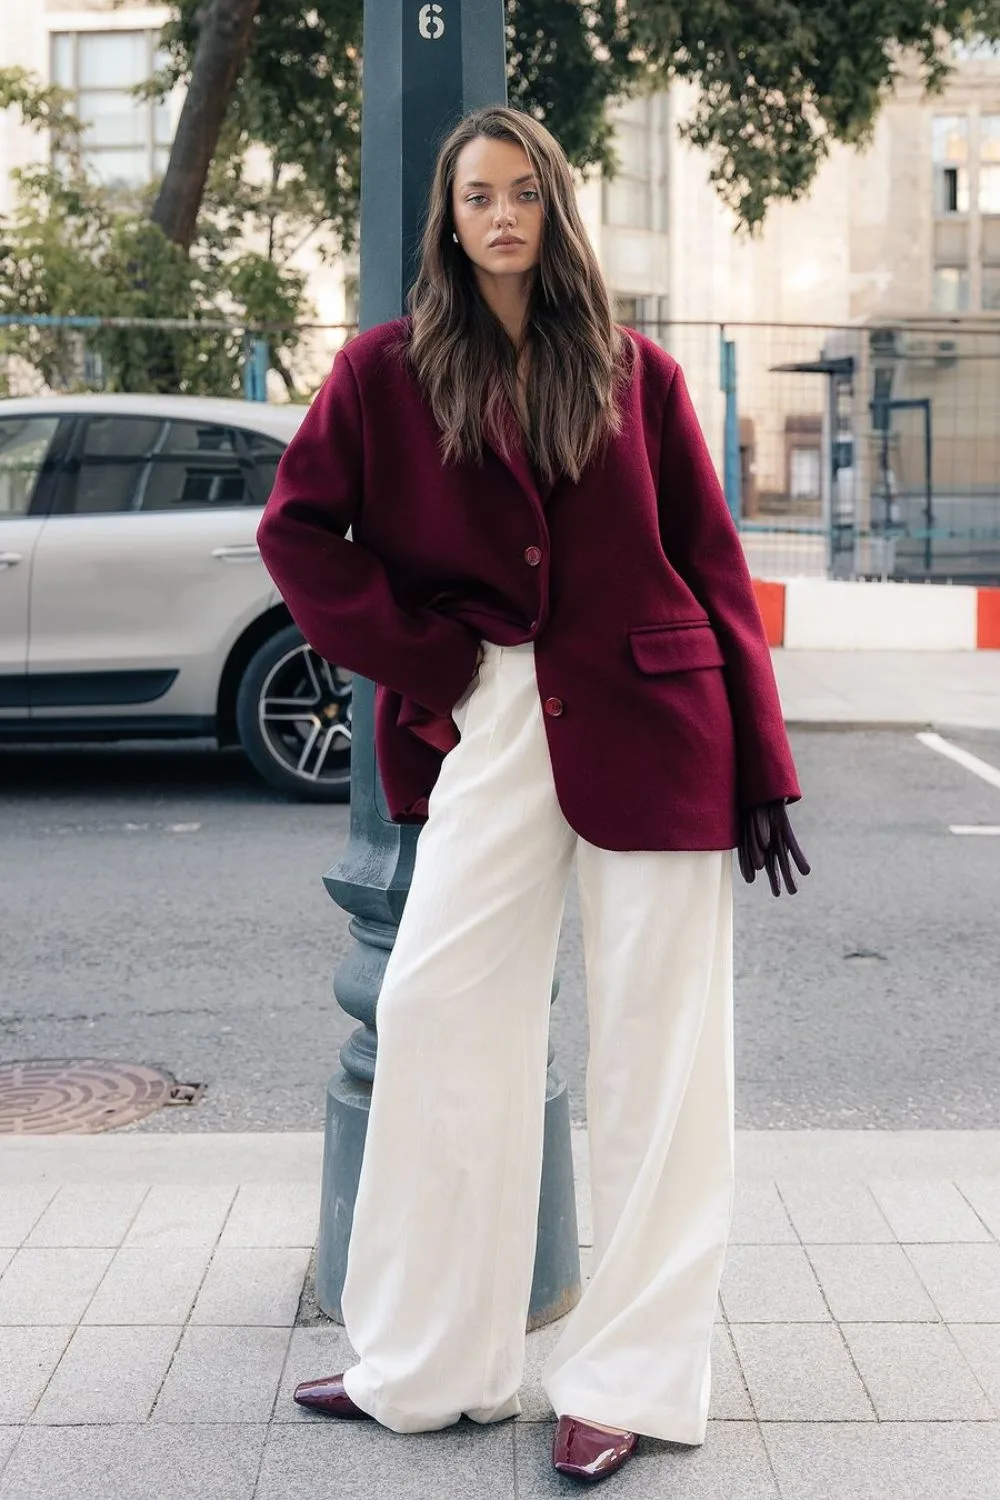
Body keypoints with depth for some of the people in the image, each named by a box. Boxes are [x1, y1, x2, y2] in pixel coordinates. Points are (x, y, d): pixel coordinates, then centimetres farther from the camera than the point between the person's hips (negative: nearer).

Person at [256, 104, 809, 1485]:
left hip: (655, 733, -1)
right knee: (433, 1012, 0)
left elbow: (712, 567, 4)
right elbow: (297, 525, 8)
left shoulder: (635, 374, 5)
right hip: (493, 727, 1)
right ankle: (426, 1363, 15)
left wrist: (760, 772, 0)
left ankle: (632, 1379, 13)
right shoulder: (389, 370, 5)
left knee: (654, 1050, 1)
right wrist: (413, 660, -3)